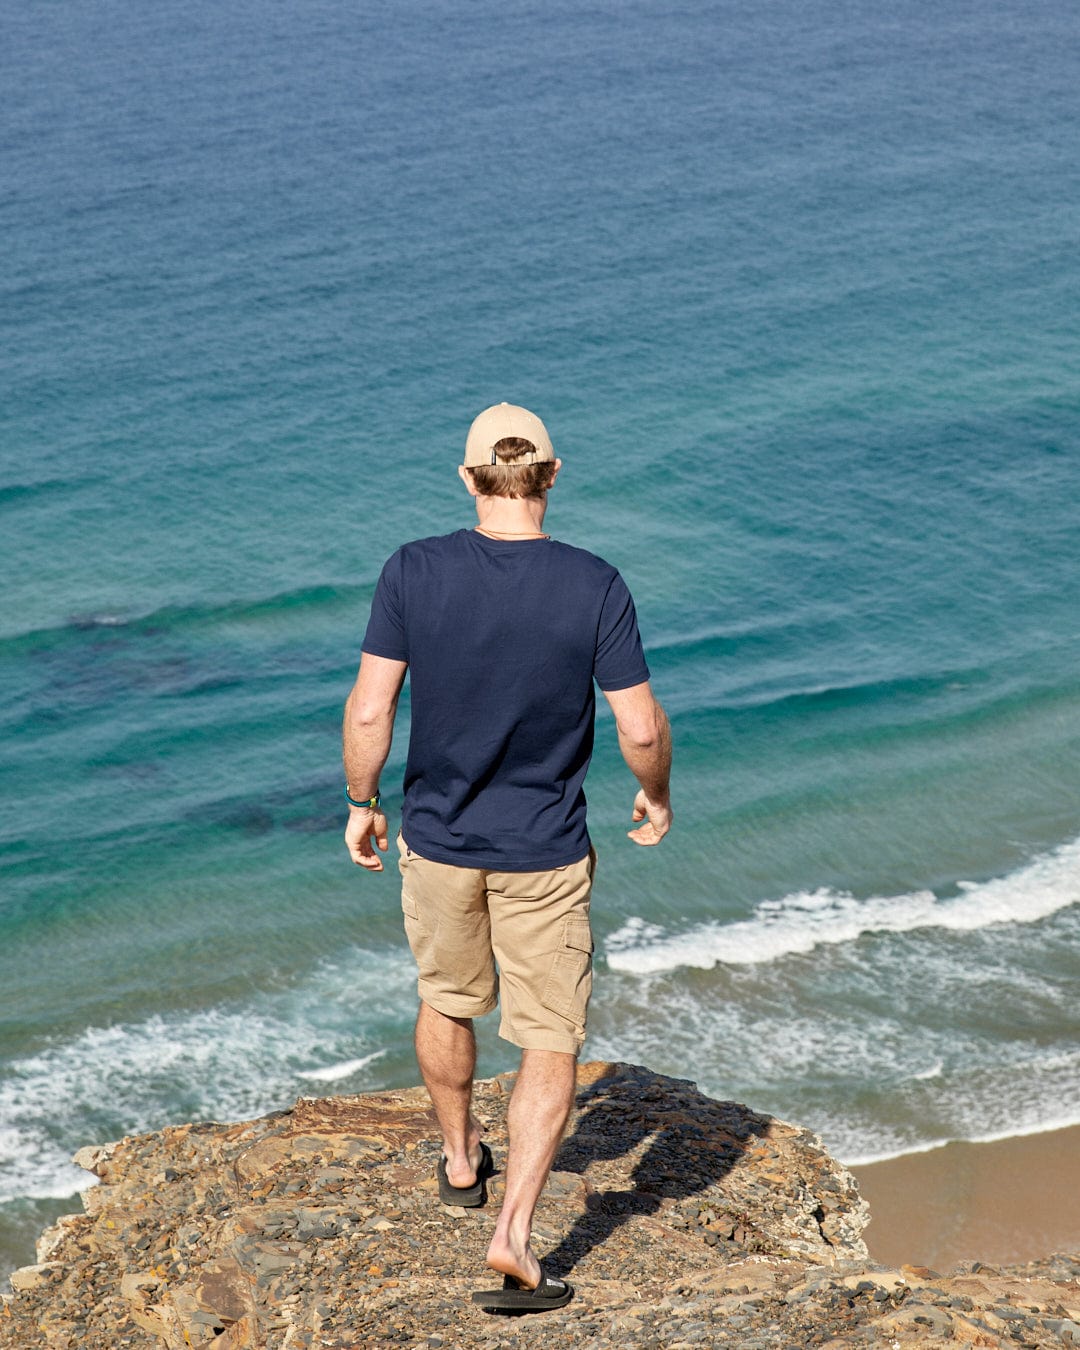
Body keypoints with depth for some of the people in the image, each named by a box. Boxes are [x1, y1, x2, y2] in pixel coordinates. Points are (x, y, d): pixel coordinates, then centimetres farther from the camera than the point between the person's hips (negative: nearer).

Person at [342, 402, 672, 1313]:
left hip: (437, 838, 2)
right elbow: (641, 729, -13)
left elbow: (369, 710, -12)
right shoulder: (595, 587, -15)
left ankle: (461, 1159, 48)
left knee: (449, 1001, 26)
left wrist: (362, 804, 4)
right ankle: (514, 1235, -2)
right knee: (552, 1047, 8)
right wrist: (657, 797, 8)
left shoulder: (413, 572, -13)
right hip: (545, 856, -2)